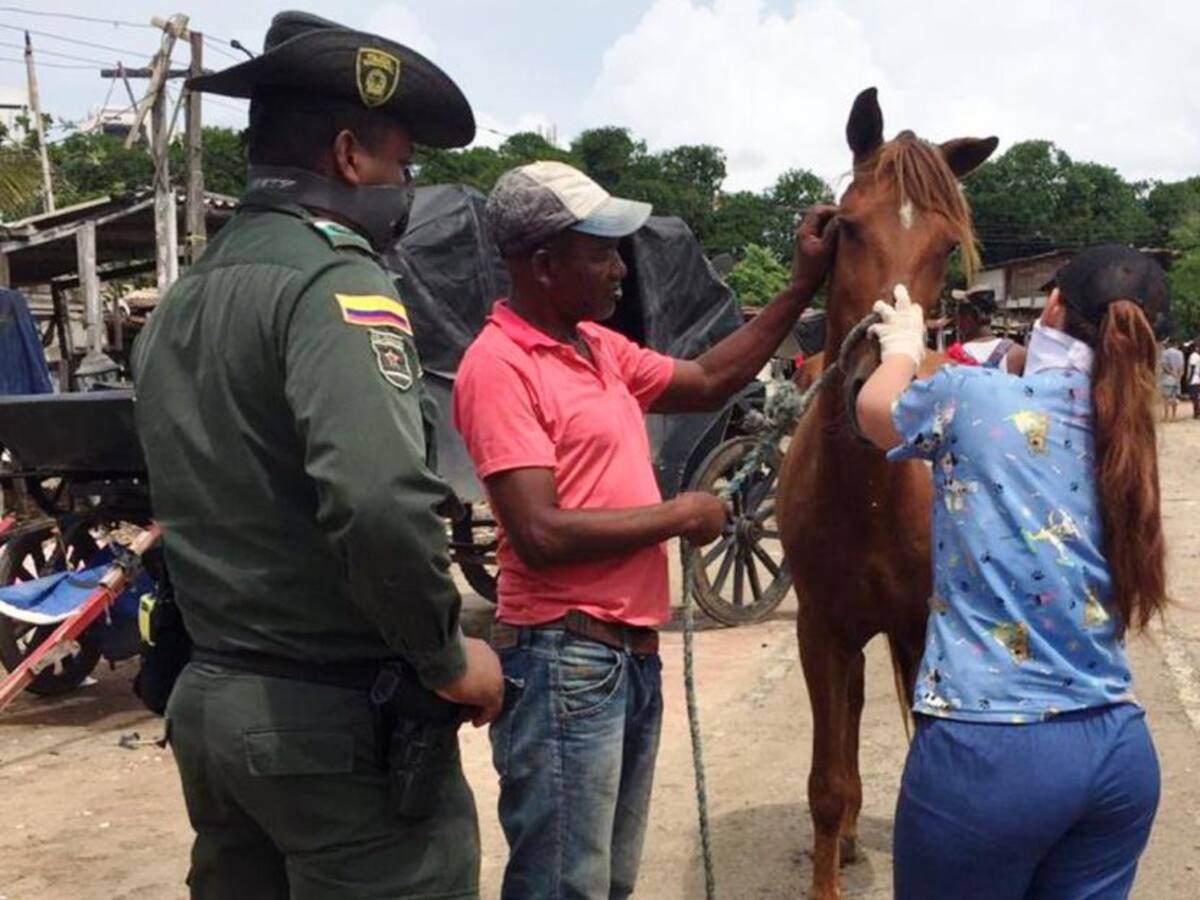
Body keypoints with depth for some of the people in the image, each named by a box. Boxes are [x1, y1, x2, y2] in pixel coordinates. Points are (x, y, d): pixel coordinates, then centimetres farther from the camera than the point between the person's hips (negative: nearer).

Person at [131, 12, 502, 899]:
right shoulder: (332, 277, -17)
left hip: (209, 700, 9)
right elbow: (381, 500, -31)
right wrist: (446, 656, -17)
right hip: (340, 718, -8)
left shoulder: (180, 303, 11)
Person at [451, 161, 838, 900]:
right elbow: (541, 535, -24)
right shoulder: (498, 365, -17)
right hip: (564, 663, -9)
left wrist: (802, 288, 15)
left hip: (635, 651, 9)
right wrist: (681, 515, -13)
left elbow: (709, 383, 21)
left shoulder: (600, 347, 10)